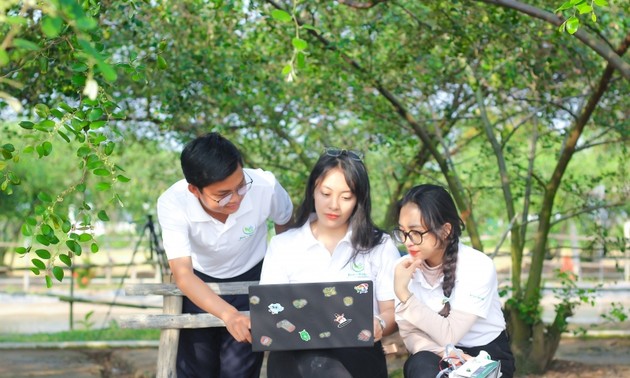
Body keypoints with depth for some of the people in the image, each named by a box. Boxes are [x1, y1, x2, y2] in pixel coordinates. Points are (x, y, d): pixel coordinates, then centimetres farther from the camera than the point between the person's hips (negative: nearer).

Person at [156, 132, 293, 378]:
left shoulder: (265, 187, -29)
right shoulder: (172, 204, -31)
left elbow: (286, 222, -6)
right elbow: (183, 274, -35)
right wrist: (228, 314, -51)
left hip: (251, 280, 0)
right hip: (199, 284, 0)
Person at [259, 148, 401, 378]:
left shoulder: (380, 245, 12)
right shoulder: (281, 245, 15)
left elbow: (394, 310, 9)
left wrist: (379, 325, -15)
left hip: (357, 352, -1)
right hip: (296, 354, 1)